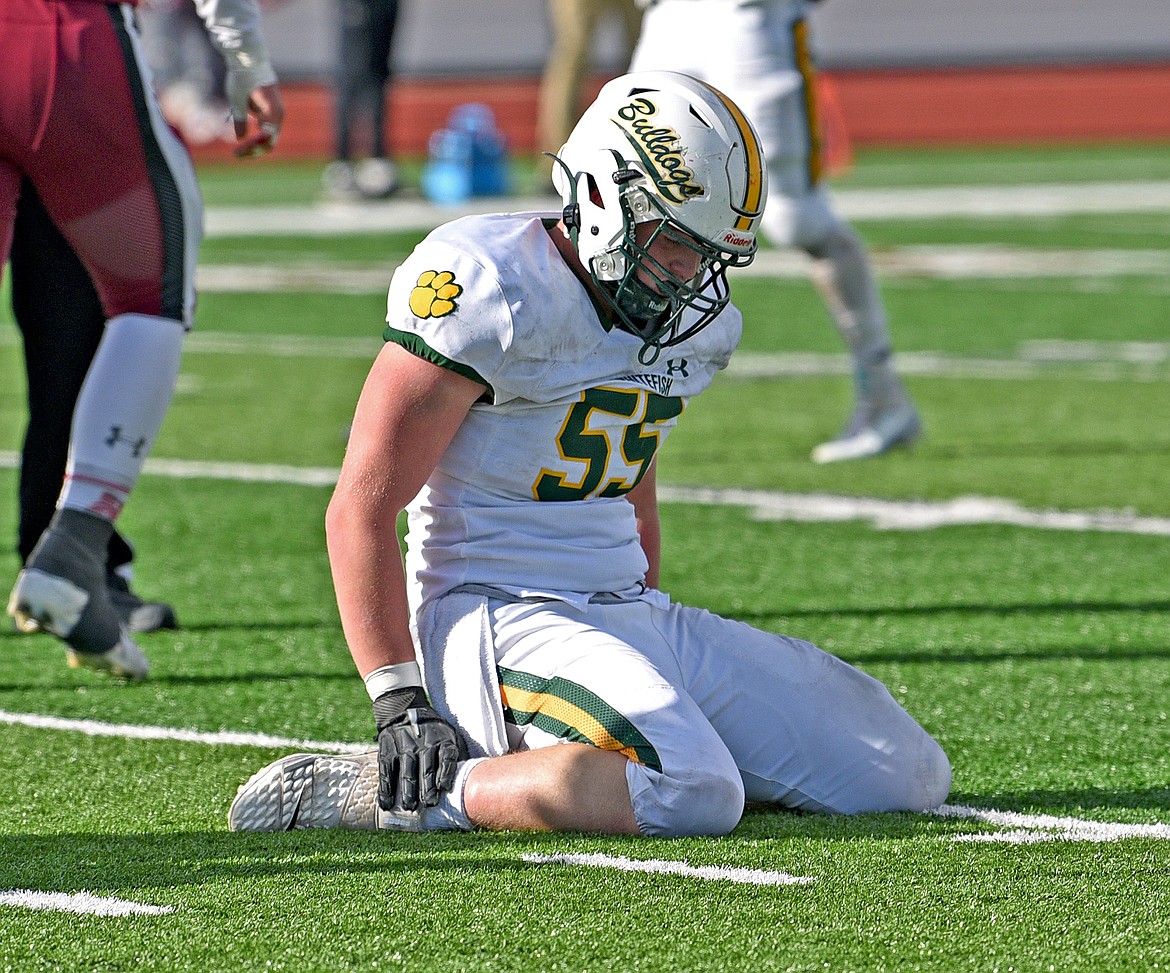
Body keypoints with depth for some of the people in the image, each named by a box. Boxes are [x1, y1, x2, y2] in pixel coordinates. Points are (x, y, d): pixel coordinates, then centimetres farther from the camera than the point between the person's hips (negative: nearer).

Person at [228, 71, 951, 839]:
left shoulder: (695, 323, 11)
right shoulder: (491, 292, -16)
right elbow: (361, 511, -15)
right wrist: (399, 705, -18)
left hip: (633, 614, 9)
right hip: (497, 623, -9)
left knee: (909, 775, 3)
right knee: (695, 796, -34)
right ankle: (405, 790, -20)